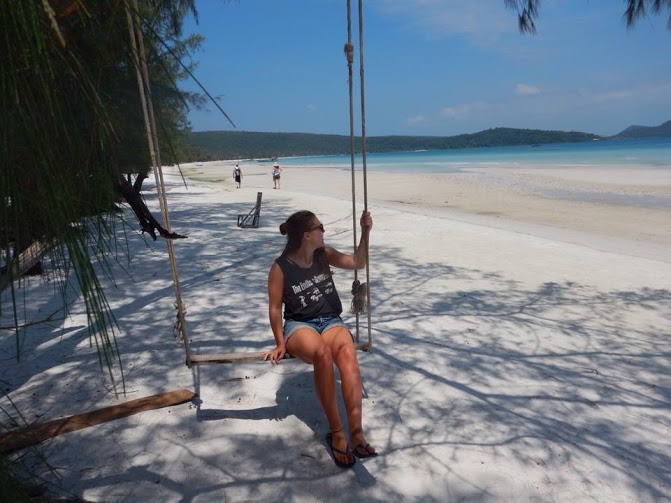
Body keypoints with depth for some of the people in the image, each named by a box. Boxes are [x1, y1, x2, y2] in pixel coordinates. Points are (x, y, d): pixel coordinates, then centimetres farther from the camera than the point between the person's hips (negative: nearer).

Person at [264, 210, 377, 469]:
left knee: (347, 353, -33)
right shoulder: (280, 267, -7)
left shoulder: (324, 254, 6)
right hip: (299, 325, -3)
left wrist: (365, 232, 0)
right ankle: (336, 432, -28)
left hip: (331, 321, 4)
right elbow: (275, 307, -2)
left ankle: (355, 432, -38)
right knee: (322, 353, -39)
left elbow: (358, 263, 10)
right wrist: (280, 344, -6)